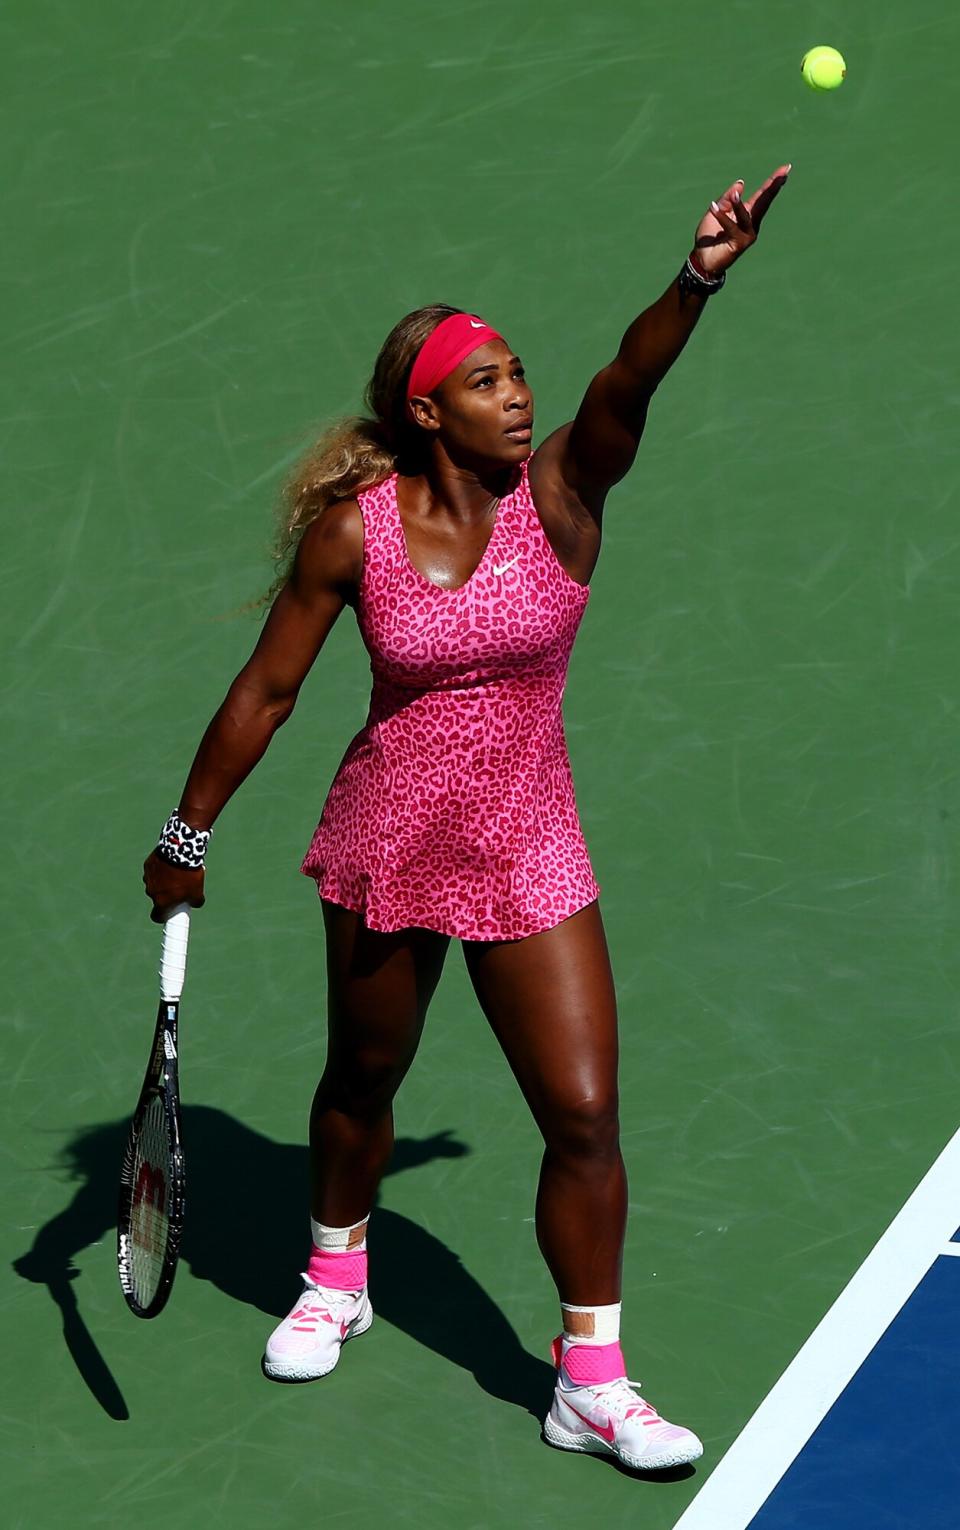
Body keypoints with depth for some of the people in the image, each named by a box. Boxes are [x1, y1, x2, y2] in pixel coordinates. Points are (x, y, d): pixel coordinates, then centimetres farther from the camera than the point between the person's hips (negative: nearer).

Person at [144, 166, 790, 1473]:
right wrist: (189, 833, 2)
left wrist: (699, 280, -50)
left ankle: (593, 1384, 10)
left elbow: (627, 386, -32)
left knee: (585, 1115, -5)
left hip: (528, 860, 0)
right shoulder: (352, 529, -12)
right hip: (386, 849, 0)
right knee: (362, 1081, 20)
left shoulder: (559, 495, -12)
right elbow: (267, 690, -2)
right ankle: (336, 1283, 48)